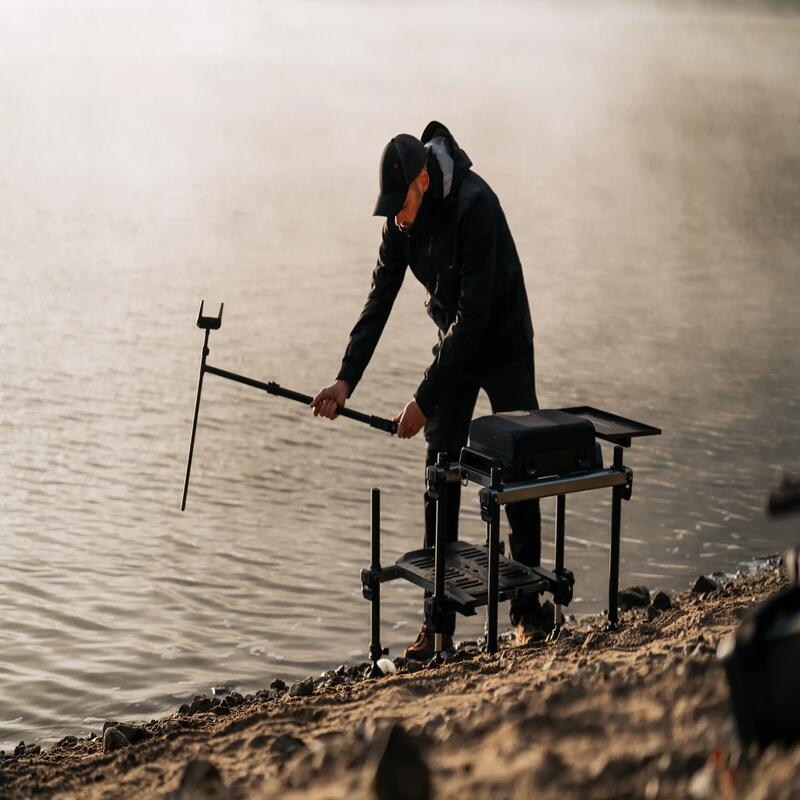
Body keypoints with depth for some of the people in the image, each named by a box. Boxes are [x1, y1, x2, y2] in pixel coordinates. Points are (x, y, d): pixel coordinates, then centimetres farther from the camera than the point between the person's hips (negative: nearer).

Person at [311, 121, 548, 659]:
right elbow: (379, 301, -5)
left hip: (505, 347, -6)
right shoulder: (402, 221, -9)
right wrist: (346, 379, -19)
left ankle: (528, 609, 8)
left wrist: (425, 399, -31)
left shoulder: (475, 205, -30)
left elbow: (474, 313, -31)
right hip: (455, 346, 6)